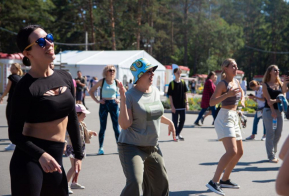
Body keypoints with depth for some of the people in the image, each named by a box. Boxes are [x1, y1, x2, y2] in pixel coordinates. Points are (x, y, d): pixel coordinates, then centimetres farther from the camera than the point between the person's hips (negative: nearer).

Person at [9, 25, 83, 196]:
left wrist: (78, 155, 15)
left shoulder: (65, 78, 6)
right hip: (28, 159, -6)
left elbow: (72, 119, 14)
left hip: (56, 159, 7)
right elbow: (15, 134, -13)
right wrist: (41, 155, -27)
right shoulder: (26, 87, -13)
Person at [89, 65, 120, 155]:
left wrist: (119, 100, 4)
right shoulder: (102, 81, -2)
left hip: (114, 104, 1)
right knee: (102, 127, 1)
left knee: (116, 127, 2)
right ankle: (101, 148, 7)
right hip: (104, 105, -1)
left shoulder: (116, 82, 3)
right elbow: (91, 91, 2)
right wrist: (97, 101, -6)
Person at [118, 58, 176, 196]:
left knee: (161, 184, 17)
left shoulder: (155, 92, 6)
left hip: (153, 147, 7)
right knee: (135, 184, -24)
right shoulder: (130, 95, -16)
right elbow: (124, 124, -25)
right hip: (132, 147, -7)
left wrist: (169, 122, 21)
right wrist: (122, 99, -29)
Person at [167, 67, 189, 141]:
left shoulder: (183, 82, 6)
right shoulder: (172, 83, -5)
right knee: (175, 121, 2)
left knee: (182, 120, 7)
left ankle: (178, 134, 24)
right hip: (175, 106, -4)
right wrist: (172, 106, -11)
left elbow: (185, 93, 11)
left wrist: (187, 103, 3)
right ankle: (175, 135, 14)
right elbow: (170, 96, -6)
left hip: (182, 106, 4)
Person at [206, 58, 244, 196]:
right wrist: (228, 94, -31)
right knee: (232, 151, -23)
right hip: (224, 118, -9)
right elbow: (211, 102, -22)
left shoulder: (236, 82, 12)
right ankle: (214, 182, -22)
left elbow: (241, 91, 36)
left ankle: (225, 180, 24)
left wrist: (242, 100, 17)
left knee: (239, 152, 14)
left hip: (234, 118, 9)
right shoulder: (223, 84, -11)